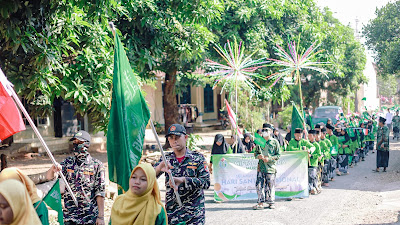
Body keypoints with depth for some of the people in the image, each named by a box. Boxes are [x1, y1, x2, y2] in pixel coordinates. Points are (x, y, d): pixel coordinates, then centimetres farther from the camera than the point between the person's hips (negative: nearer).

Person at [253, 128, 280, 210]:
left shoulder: (275, 142, 2)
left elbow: (278, 155, 1)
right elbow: (255, 152, 19)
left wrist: (269, 159, -12)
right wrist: (258, 156, -4)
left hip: (271, 166, -3)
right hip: (261, 167, 3)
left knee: (270, 185, 2)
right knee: (259, 185, -2)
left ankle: (271, 202, 13)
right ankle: (260, 202, 4)